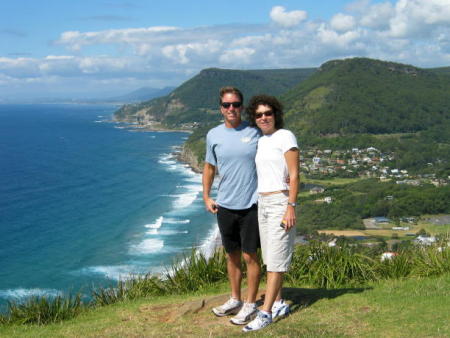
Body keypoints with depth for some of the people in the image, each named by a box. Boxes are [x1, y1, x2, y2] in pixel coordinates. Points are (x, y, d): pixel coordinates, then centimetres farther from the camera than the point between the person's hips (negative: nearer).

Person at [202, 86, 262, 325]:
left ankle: (250, 305, 13)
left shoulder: (255, 132, -4)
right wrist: (206, 197, 7)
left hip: (251, 205, -3)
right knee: (232, 255, 16)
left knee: (249, 256, 0)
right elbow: (209, 167, 15)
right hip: (224, 206, 4)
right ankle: (235, 300, 31)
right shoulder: (213, 135, 4)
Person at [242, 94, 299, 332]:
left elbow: (294, 175, -12)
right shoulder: (260, 141, 14)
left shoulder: (285, 137, -7)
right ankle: (279, 304, 22)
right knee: (269, 257, 11)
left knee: (276, 259, -7)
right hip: (262, 203, 8)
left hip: (281, 202, -8)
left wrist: (291, 206, -19)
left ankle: (265, 313, -8)